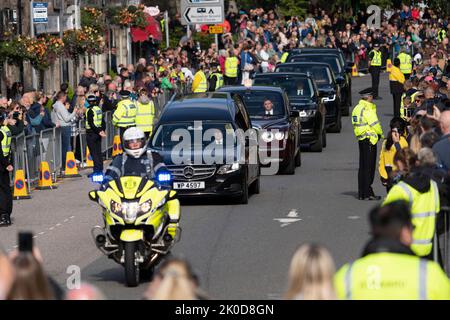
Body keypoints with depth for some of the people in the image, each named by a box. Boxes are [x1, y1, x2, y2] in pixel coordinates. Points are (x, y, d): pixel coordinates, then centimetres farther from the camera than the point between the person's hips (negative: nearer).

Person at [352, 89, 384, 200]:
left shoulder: (357, 108, 12)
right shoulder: (367, 109, -16)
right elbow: (374, 124, -15)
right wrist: (380, 134, 3)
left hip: (361, 139, 9)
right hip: (369, 139, -9)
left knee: (362, 167, 13)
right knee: (369, 167, -5)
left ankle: (362, 193, 16)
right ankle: (367, 193, -6)